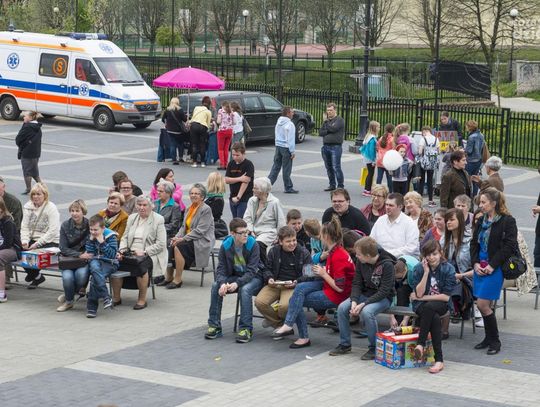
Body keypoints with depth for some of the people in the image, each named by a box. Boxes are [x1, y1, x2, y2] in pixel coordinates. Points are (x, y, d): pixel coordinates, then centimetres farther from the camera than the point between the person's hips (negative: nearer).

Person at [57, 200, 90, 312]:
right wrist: (79, 255, -18)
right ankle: (69, 301, 1)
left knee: (81, 274, -32)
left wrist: (85, 256, -21)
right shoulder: (65, 225, -1)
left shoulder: (90, 225, -4)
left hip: (85, 260, -1)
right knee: (67, 277, -27)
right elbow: (63, 249, -4)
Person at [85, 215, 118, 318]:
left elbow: (112, 254, -13)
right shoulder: (91, 236, 12)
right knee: (94, 267, -36)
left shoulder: (111, 236, -4)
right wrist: (91, 240, -6)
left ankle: (91, 307, -23)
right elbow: (90, 253, 4)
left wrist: (102, 242, -17)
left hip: (109, 263, -4)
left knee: (95, 279, -31)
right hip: (95, 261, 4)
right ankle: (106, 297, -41)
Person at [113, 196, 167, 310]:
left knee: (140, 266, -38)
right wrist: (122, 250, -4)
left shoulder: (158, 220, -2)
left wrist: (144, 252, -19)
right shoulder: (132, 218, 17)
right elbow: (125, 237, 17)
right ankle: (116, 297, -10)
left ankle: (142, 299, -21)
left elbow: (161, 244, -8)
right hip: (131, 253, 5)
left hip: (149, 255, -5)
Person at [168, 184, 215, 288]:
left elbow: (200, 231, -17)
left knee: (178, 247, -29)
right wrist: (177, 237, -6)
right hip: (189, 239, 8)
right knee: (170, 245, -16)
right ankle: (168, 277, -10)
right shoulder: (189, 209, 16)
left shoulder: (206, 209, -10)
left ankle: (177, 280, -22)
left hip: (202, 242, -8)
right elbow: (184, 226, 15)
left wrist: (183, 239, -20)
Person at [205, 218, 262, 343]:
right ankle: (214, 326, -14)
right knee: (215, 286, -21)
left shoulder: (253, 245, -18)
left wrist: (237, 283, -36)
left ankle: (246, 329, -31)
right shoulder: (225, 246, -6)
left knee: (245, 289, -36)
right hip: (235, 276, 4)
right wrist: (222, 283, -30)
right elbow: (221, 269, -8)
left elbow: (251, 271, -22)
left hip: (253, 278, -4)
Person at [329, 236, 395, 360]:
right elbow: (356, 283, -1)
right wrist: (354, 301, -20)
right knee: (342, 308, -16)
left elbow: (384, 292, -24)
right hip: (365, 294, 6)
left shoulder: (387, 265, -22)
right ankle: (344, 344, 1)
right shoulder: (361, 262, -5)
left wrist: (363, 304, -30)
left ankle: (374, 348, -17)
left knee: (367, 311, -35)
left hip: (383, 298, -6)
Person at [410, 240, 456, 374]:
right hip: (421, 306, 1)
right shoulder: (419, 268, -3)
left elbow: (446, 297, -10)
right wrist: (426, 272, -18)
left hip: (440, 305, -1)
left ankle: (420, 345, -28)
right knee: (435, 318, -34)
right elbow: (419, 294, -12)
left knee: (429, 307, -37)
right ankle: (439, 360, -34)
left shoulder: (448, 269, -7)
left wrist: (423, 297, -10)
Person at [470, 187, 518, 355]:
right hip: (480, 267, 7)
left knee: (482, 305, -9)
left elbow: (509, 246, -15)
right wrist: (475, 263, -2)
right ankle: (489, 338, 23)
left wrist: (492, 265, -17)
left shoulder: (507, 221, -9)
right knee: (484, 305, 10)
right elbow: (474, 243, 13)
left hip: (495, 269, -7)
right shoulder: (481, 221, 12)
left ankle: (494, 341, 5)